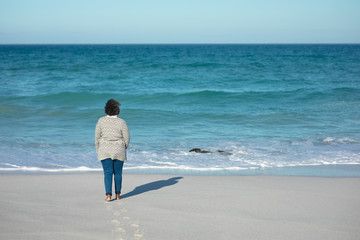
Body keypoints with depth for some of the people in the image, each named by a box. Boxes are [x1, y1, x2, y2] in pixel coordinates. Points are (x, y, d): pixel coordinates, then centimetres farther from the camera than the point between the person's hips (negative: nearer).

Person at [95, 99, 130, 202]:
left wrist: (98, 150, 9)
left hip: (105, 151, 0)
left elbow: (97, 136, -2)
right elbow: (126, 138, -4)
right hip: (119, 151, 0)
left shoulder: (101, 121, -5)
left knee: (107, 173, 2)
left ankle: (108, 196, -8)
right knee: (118, 173, 12)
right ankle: (118, 195, 19)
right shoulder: (121, 122, -9)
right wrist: (123, 149, 14)